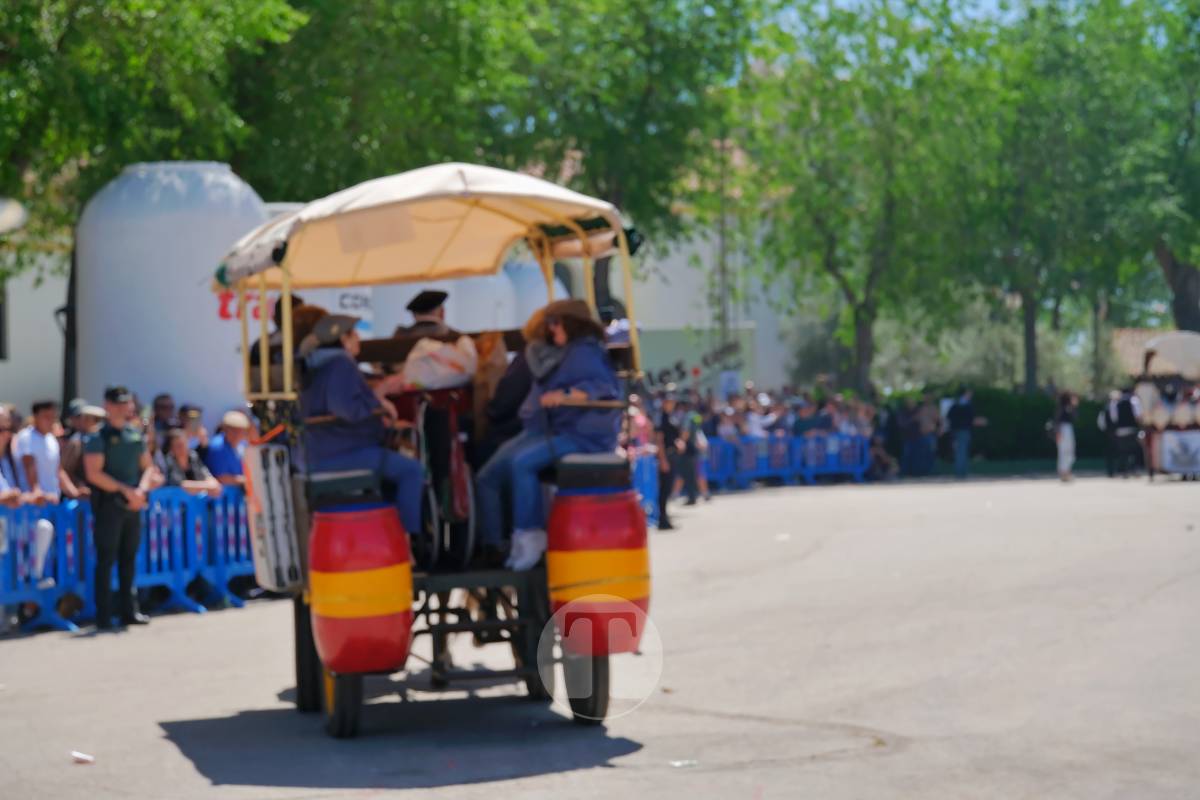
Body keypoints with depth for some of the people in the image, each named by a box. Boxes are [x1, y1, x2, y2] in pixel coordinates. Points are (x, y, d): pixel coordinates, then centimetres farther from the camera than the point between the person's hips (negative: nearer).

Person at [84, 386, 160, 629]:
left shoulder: (136, 435, 11)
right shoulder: (98, 438, -6)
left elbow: (147, 467, 15)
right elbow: (94, 474, -14)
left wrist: (141, 490, -5)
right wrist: (125, 491, -16)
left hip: (133, 505, 6)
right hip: (109, 504, -6)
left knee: (129, 558, 11)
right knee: (106, 560, -3)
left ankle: (128, 610, 18)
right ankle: (103, 616, -1)